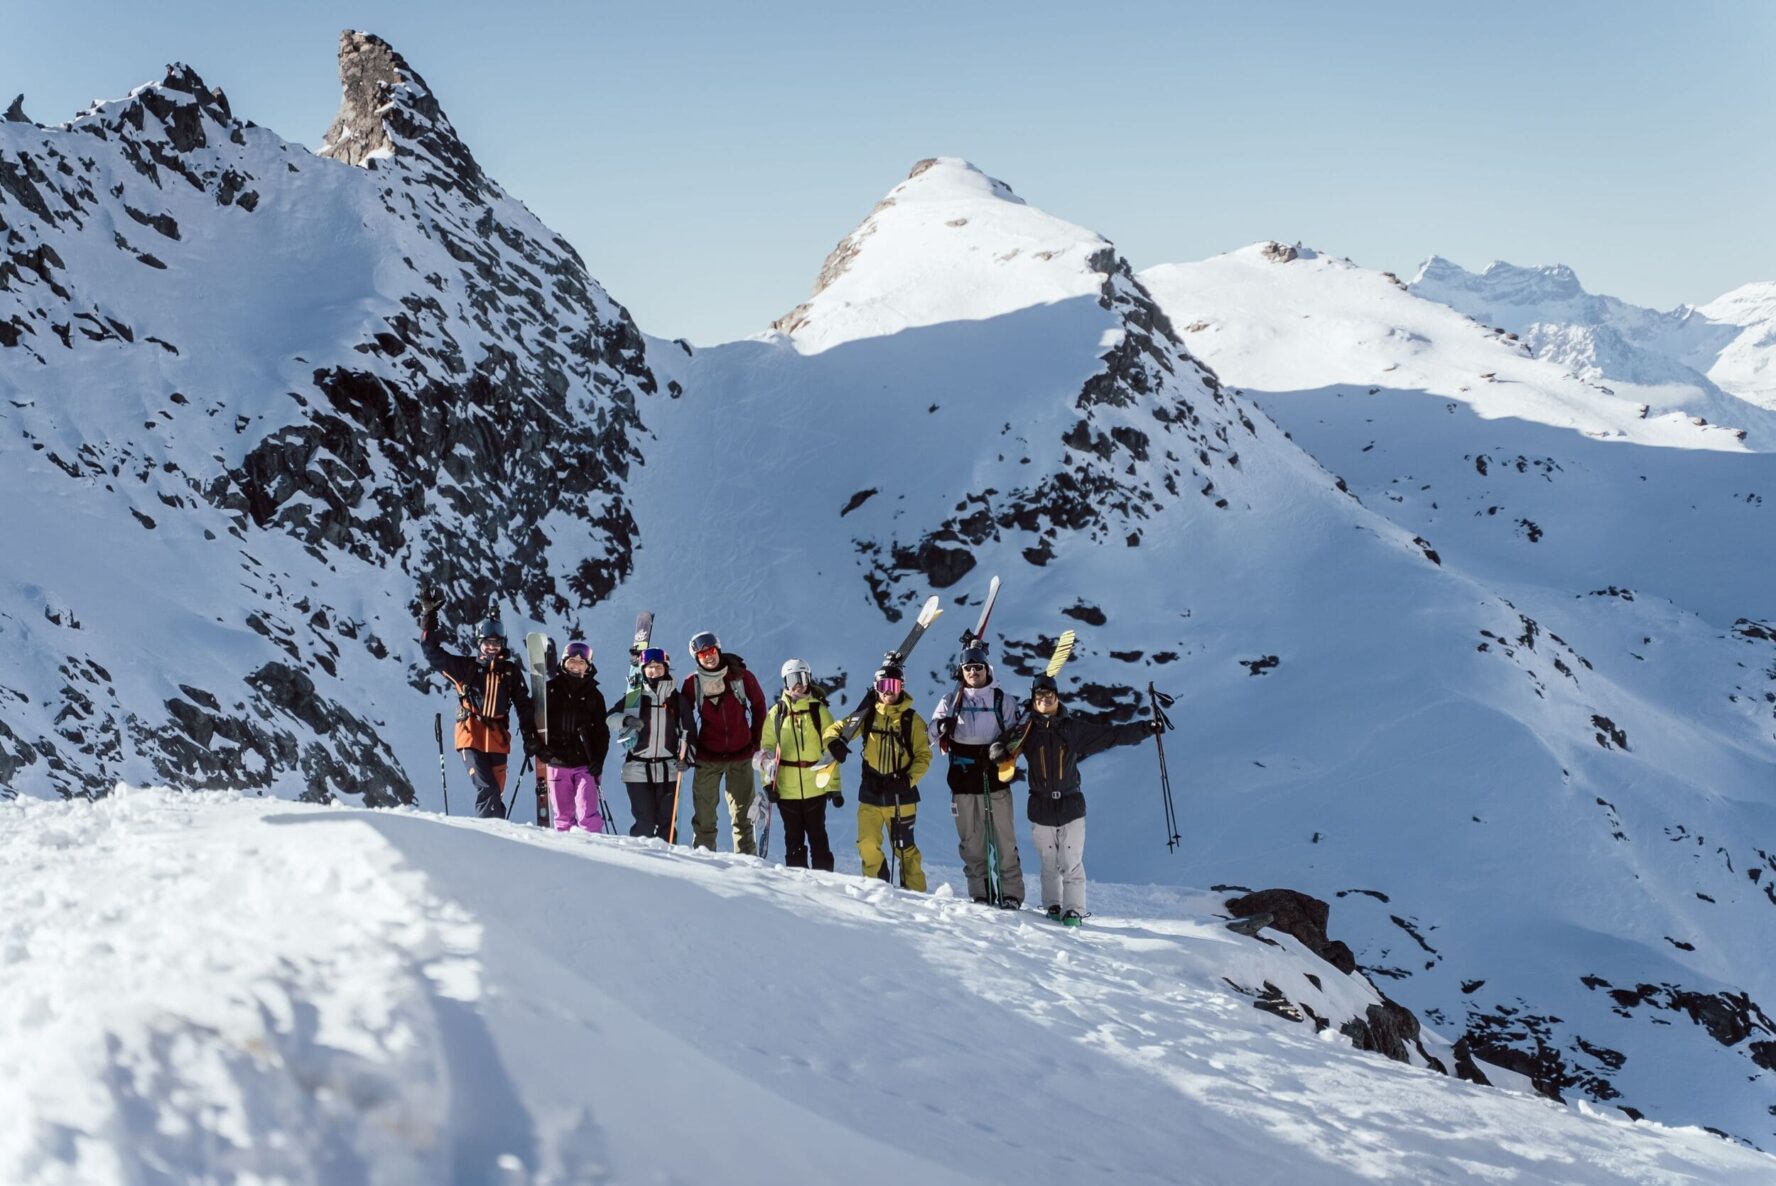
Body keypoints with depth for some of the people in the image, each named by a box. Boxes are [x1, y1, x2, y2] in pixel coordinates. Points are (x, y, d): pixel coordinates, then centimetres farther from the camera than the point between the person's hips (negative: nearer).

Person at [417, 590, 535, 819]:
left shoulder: (511, 672, 11)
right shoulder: (465, 667, 5)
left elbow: (523, 705, 15)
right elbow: (432, 652, 0)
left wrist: (530, 736, 7)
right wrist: (428, 616, -8)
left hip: (497, 740, 3)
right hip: (471, 738, -3)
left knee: (496, 793, 4)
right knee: (486, 788, -18)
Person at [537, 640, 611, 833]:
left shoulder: (594, 695, 7)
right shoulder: (550, 689, 6)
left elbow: (601, 730, 6)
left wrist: (598, 759, -5)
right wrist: (538, 746, -6)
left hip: (585, 764, -1)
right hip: (557, 761, 1)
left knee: (588, 814, -11)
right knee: (562, 815, 7)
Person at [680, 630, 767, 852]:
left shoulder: (741, 677, -2)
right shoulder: (692, 683, 0)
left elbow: (759, 708, 8)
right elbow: (684, 717, 8)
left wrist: (758, 743, 7)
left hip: (741, 757, 0)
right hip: (707, 757, 0)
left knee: (742, 816, 5)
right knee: (704, 816, 0)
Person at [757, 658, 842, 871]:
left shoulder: (819, 711, 2)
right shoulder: (776, 713, 5)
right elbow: (766, 748, 8)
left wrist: (835, 786, 0)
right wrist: (768, 781, 0)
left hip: (815, 787, -1)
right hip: (786, 788, 1)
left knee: (817, 836, 4)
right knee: (793, 839, 7)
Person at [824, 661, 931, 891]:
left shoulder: (911, 719, 0)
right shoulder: (867, 715, 5)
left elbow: (923, 755, 0)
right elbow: (834, 729, 10)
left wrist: (909, 780, -16)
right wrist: (834, 742, -14)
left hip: (900, 794, -2)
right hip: (871, 792, 2)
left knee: (904, 847, 1)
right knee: (867, 846, -4)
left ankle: (916, 893, 13)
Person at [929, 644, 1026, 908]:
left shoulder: (1002, 700, 7)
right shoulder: (951, 701, 12)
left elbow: (1020, 731, 7)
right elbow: (933, 731, 9)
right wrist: (943, 726, -14)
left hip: (995, 779, -2)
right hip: (962, 781, 2)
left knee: (1004, 839, -5)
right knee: (971, 840, 3)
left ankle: (1011, 893, -2)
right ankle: (980, 894, 9)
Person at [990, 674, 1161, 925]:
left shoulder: (1074, 728, 3)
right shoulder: (1027, 730, 3)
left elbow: (1112, 735, 6)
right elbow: (1001, 745, 1)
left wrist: (1146, 728, 1)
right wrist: (998, 751, -23)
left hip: (1071, 804, -1)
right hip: (1041, 807, 1)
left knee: (1071, 863, -6)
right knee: (1049, 864, 6)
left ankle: (1073, 910, -2)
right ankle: (1052, 906, 20)